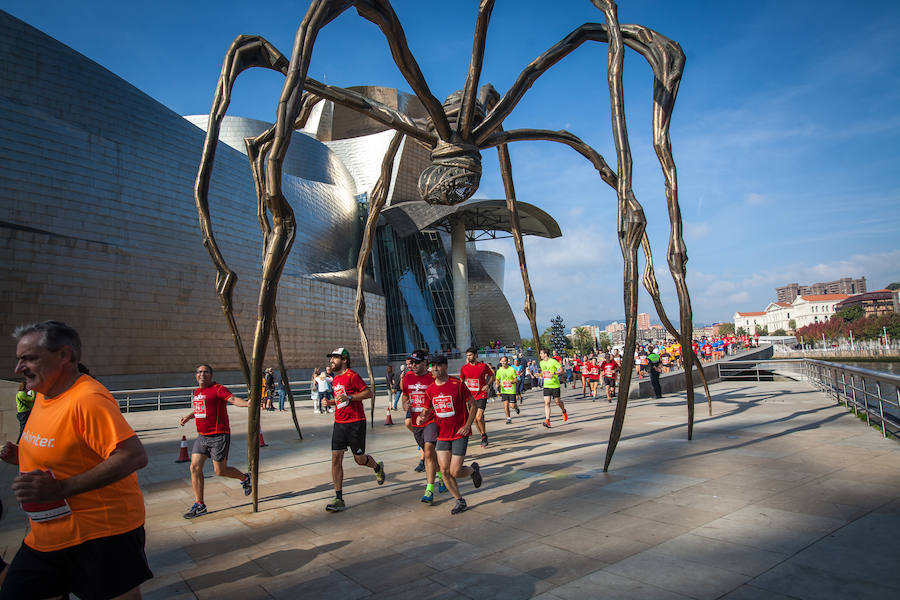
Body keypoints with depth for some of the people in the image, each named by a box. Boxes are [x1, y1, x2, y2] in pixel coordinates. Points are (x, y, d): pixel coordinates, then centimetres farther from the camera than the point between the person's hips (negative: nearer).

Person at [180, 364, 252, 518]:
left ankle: (244, 478, 28)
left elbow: (232, 399, -30)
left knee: (220, 471, -1)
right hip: (202, 436, 8)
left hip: (219, 436, -7)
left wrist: (247, 403, -48)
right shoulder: (197, 392, 13)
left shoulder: (218, 389, -12)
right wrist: (189, 416, 20)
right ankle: (199, 505, 15)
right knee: (195, 467, 2)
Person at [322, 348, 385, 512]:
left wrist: (349, 397, -23)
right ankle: (339, 500, 3)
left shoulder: (352, 375, -11)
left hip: (355, 423, -7)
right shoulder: (335, 380, 14)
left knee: (359, 459, 4)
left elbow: (368, 393, -15)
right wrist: (331, 401, 8)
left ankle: (378, 468, 38)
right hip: (339, 423, 7)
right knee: (336, 458, -2)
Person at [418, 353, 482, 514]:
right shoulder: (430, 390, 2)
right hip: (442, 435, 5)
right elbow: (427, 410, 14)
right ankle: (460, 501, 21)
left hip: (459, 434, -5)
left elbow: (473, 406, -4)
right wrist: (422, 417, -8)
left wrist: (467, 425, -15)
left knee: (455, 472, -8)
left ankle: (473, 469, 26)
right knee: (445, 471, 1)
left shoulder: (458, 385, -12)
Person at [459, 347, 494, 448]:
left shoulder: (483, 366, -7)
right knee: (475, 419, 8)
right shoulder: (464, 368, 0)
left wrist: (488, 385, -7)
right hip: (470, 396, 4)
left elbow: (491, 375, 8)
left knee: (479, 417, -17)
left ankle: (484, 435, 6)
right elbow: (461, 381, 13)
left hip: (481, 395, -4)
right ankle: (483, 436, 28)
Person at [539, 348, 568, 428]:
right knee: (546, 402, -8)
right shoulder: (541, 363, 8)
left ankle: (564, 411, 40)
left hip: (555, 385, -4)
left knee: (557, 401, 7)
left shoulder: (553, 361, -11)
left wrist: (554, 373, -24)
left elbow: (561, 370, -10)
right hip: (546, 385, 4)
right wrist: (541, 375, 5)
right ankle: (547, 420, -12)